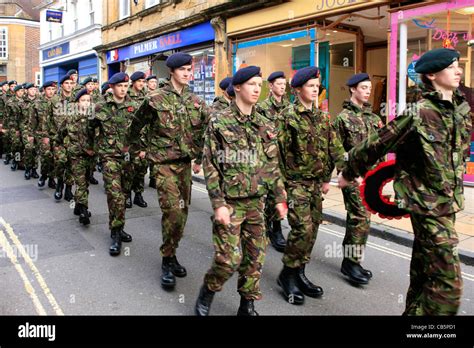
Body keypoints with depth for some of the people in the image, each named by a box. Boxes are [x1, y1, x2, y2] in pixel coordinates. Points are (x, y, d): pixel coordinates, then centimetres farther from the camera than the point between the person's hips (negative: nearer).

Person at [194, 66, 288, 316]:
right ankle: (206, 293, 24)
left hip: (256, 202, 5)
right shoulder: (219, 122, -6)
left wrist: (280, 198, 8)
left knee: (255, 257, 8)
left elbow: (272, 165, 12)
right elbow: (210, 166, -9)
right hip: (230, 201, -5)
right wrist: (218, 204, -14)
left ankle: (247, 305, 27)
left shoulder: (265, 125, 8)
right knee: (229, 258, -6)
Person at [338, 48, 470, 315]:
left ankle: (413, 311, 36)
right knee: (448, 281, -7)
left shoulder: (463, 109, 5)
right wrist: (348, 174, -2)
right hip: (427, 203, -8)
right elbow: (375, 145, -12)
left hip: (449, 202, 8)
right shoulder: (418, 115, -19)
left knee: (424, 269, 20)